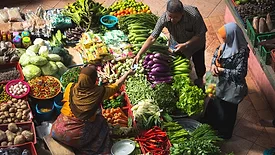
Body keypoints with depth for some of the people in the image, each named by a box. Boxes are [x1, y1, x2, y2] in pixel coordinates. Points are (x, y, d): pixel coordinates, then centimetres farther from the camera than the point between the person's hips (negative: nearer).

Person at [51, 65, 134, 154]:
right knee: (100, 121, 21)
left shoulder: (70, 87, -7)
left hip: (57, 132, 3)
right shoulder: (99, 92, -11)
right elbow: (116, 86, 6)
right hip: (78, 137, -2)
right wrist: (127, 73, 21)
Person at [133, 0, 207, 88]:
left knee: (199, 65, 15)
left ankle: (199, 80, 49)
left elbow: (200, 35, -26)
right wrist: (139, 54, -38)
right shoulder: (164, 18, -35)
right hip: (177, 43, 1)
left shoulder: (194, 16, -41)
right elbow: (152, 38, -32)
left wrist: (185, 45, -36)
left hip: (196, 41, -1)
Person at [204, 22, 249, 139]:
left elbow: (240, 73, -30)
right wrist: (213, 65, -11)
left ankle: (224, 133, 39)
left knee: (226, 110, 14)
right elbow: (216, 53, 8)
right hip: (221, 81, 8)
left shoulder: (241, 52, -32)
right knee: (215, 103, 28)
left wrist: (222, 70, -24)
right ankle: (213, 123, 55)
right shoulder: (227, 44, -9)